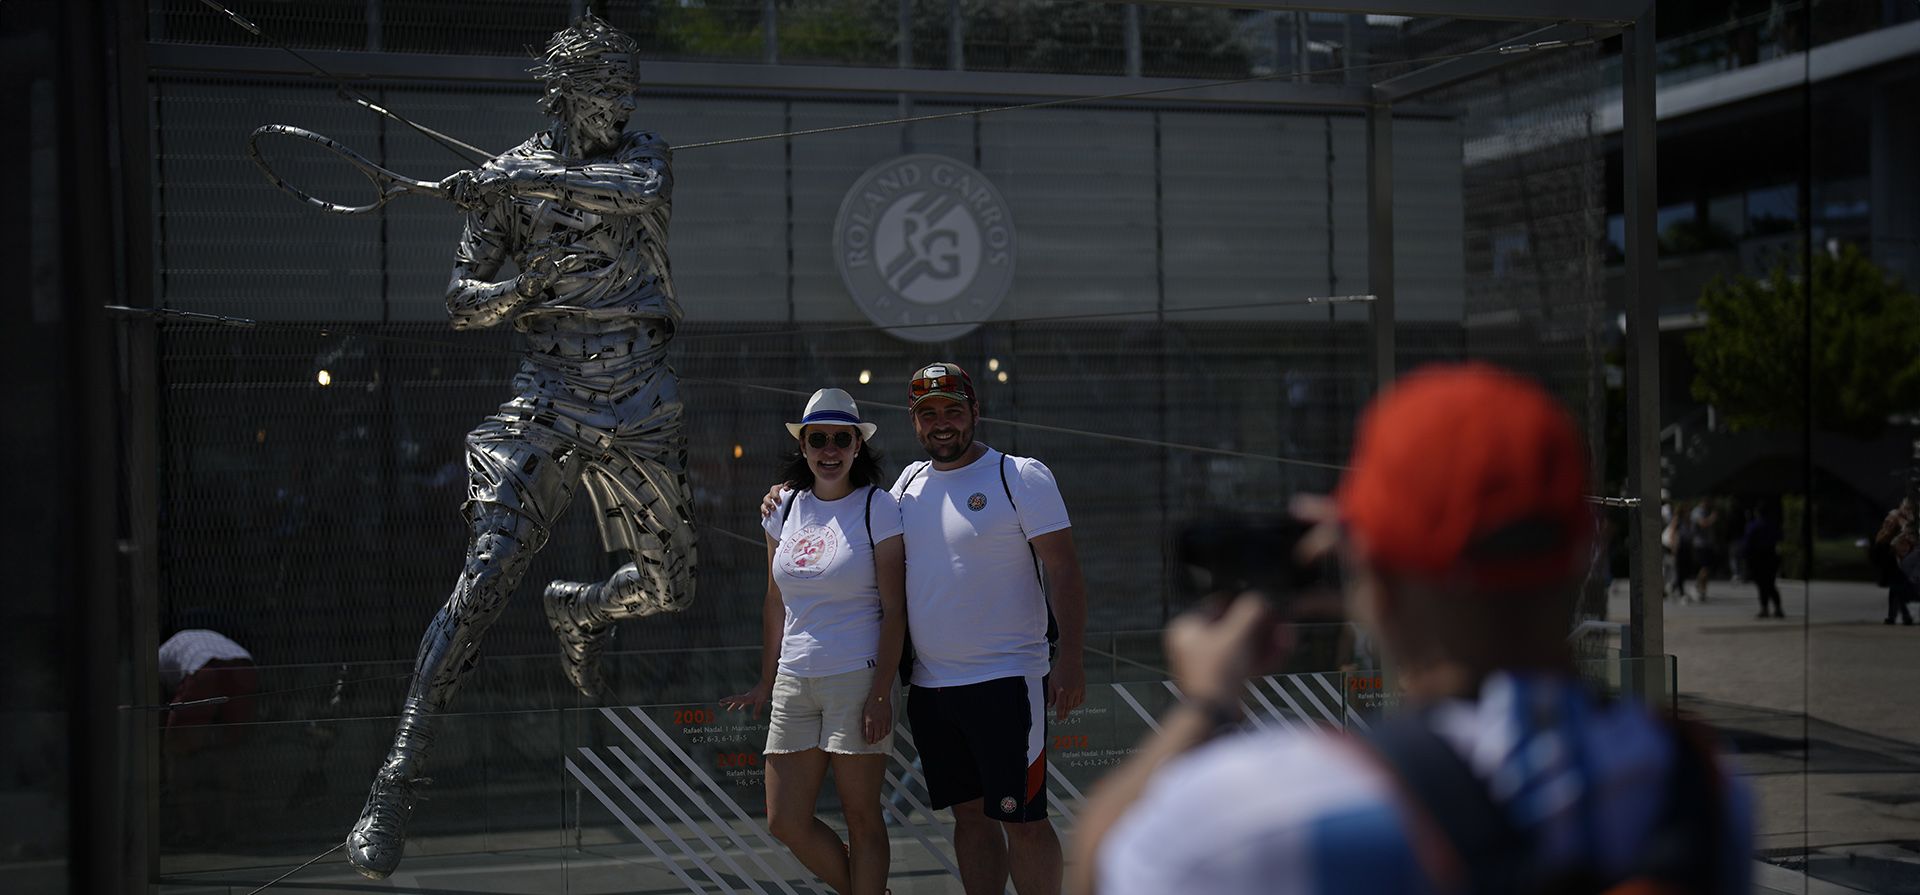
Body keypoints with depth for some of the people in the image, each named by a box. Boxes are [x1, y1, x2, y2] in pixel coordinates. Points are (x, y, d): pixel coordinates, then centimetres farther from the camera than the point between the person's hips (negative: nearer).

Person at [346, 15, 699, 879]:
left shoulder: (645, 153, 8)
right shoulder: (508, 177, 3)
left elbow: (641, 189, -19)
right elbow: (460, 302, 3)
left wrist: (525, 179, -24)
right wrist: (519, 292, -18)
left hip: (641, 402, 3)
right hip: (549, 393, -3)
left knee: (667, 589, 13)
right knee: (485, 572, -20)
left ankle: (578, 608, 49)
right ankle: (394, 782, -21)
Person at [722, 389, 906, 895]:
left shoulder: (878, 507, -4)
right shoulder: (786, 508, 10)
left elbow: (894, 610, -7)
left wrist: (881, 693, -13)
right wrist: (765, 685, 17)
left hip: (858, 678, -5)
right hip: (794, 681, 5)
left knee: (861, 818, 0)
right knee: (786, 822, 4)